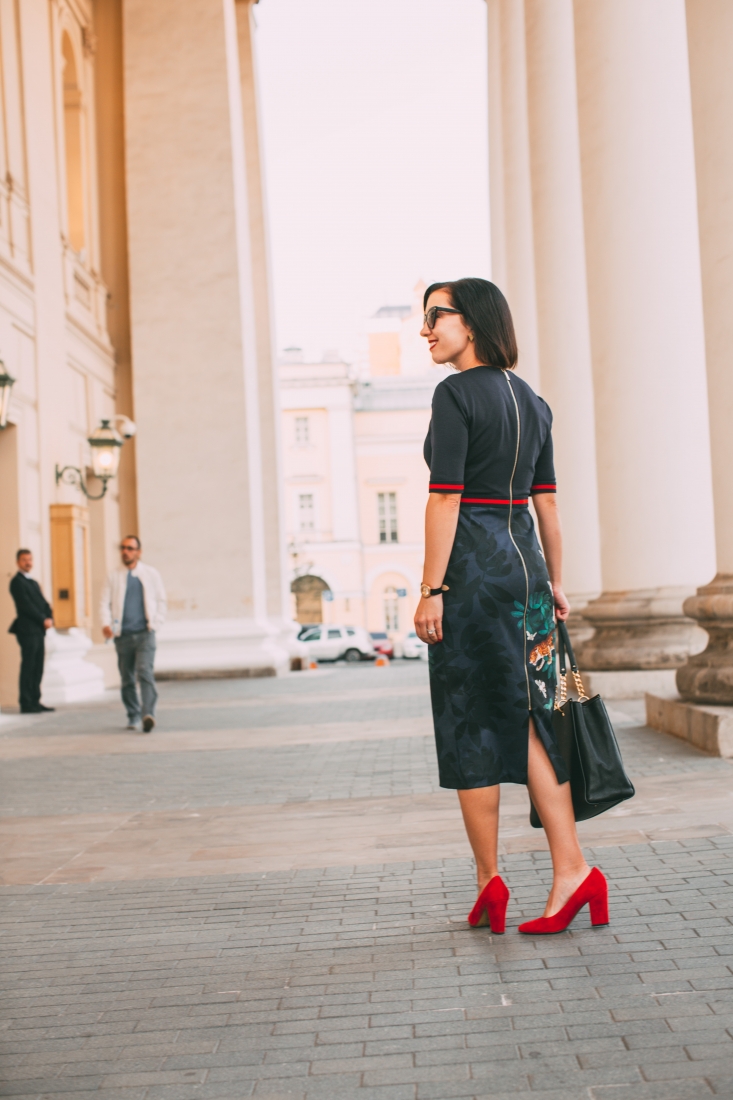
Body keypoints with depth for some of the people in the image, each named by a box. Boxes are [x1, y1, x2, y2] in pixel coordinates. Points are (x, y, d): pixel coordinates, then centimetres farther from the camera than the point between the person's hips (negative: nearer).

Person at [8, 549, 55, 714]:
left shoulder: (33, 583, 22)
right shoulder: (17, 582, -5)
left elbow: (44, 603, 15)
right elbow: (26, 606, -14)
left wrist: (49, 618, -3)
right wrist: (43, 620, -13)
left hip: (39, 630, 8)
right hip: (27, 630, -8)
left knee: (37, 669, 8)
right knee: (28, 667, -7)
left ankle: (35, 702, 11)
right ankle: (26, 704, -6)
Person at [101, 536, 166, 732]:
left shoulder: (151, 574, 9)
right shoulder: (114, 577, 11)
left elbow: (161, 600, 11)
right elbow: (106, 602, 6)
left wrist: (156, 624, 0)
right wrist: (106, 623, -11)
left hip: (145, 633, -2)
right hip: (123, 635, 2)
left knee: (145, 672, -19)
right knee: (127, 678, 7)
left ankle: (148, 714, -26)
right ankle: (133, 716, 20)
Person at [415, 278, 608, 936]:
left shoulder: (456, 394, -10)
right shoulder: (531, 399, 13)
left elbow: (445, 499, -15)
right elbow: (547, 500, 14)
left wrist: (431, 591, -13)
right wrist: (556, 583, 19)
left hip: (473, 566, -7)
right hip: (525, 562, 7)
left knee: (470, 724, 2)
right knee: (527, 719, 9)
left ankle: (489, 881, 10)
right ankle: (572, 870, 2)